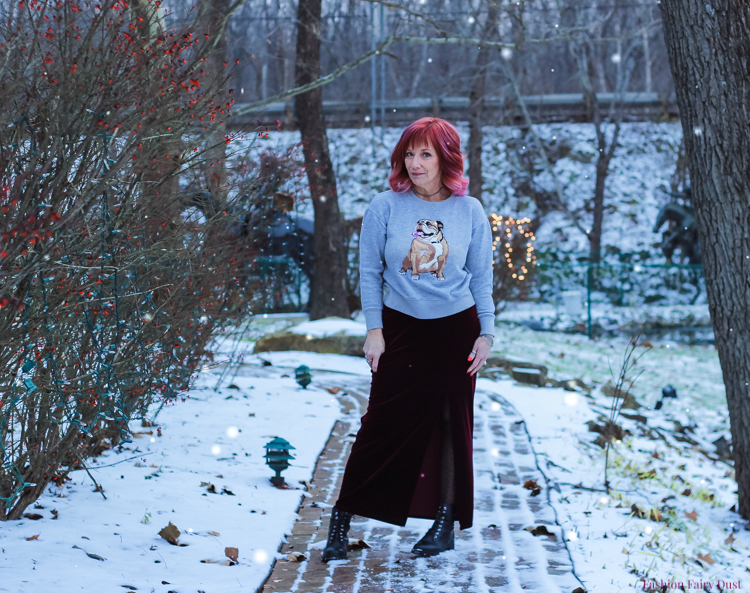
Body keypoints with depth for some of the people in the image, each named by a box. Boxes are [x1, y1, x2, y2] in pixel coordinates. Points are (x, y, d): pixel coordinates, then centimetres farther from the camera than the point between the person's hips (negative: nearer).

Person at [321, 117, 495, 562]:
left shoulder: (470, 212, -1)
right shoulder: (385, 207, -6)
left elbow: (482, 278, 6)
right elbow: (369, 273, 0)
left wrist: (486, 333, 2)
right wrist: (374, 329, -4)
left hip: (456, 328, 1)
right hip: (401, 327, -1)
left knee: (452, 423, 6)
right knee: (386, 423, -4)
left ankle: (446, 521, 19)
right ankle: (343, 517, 6)